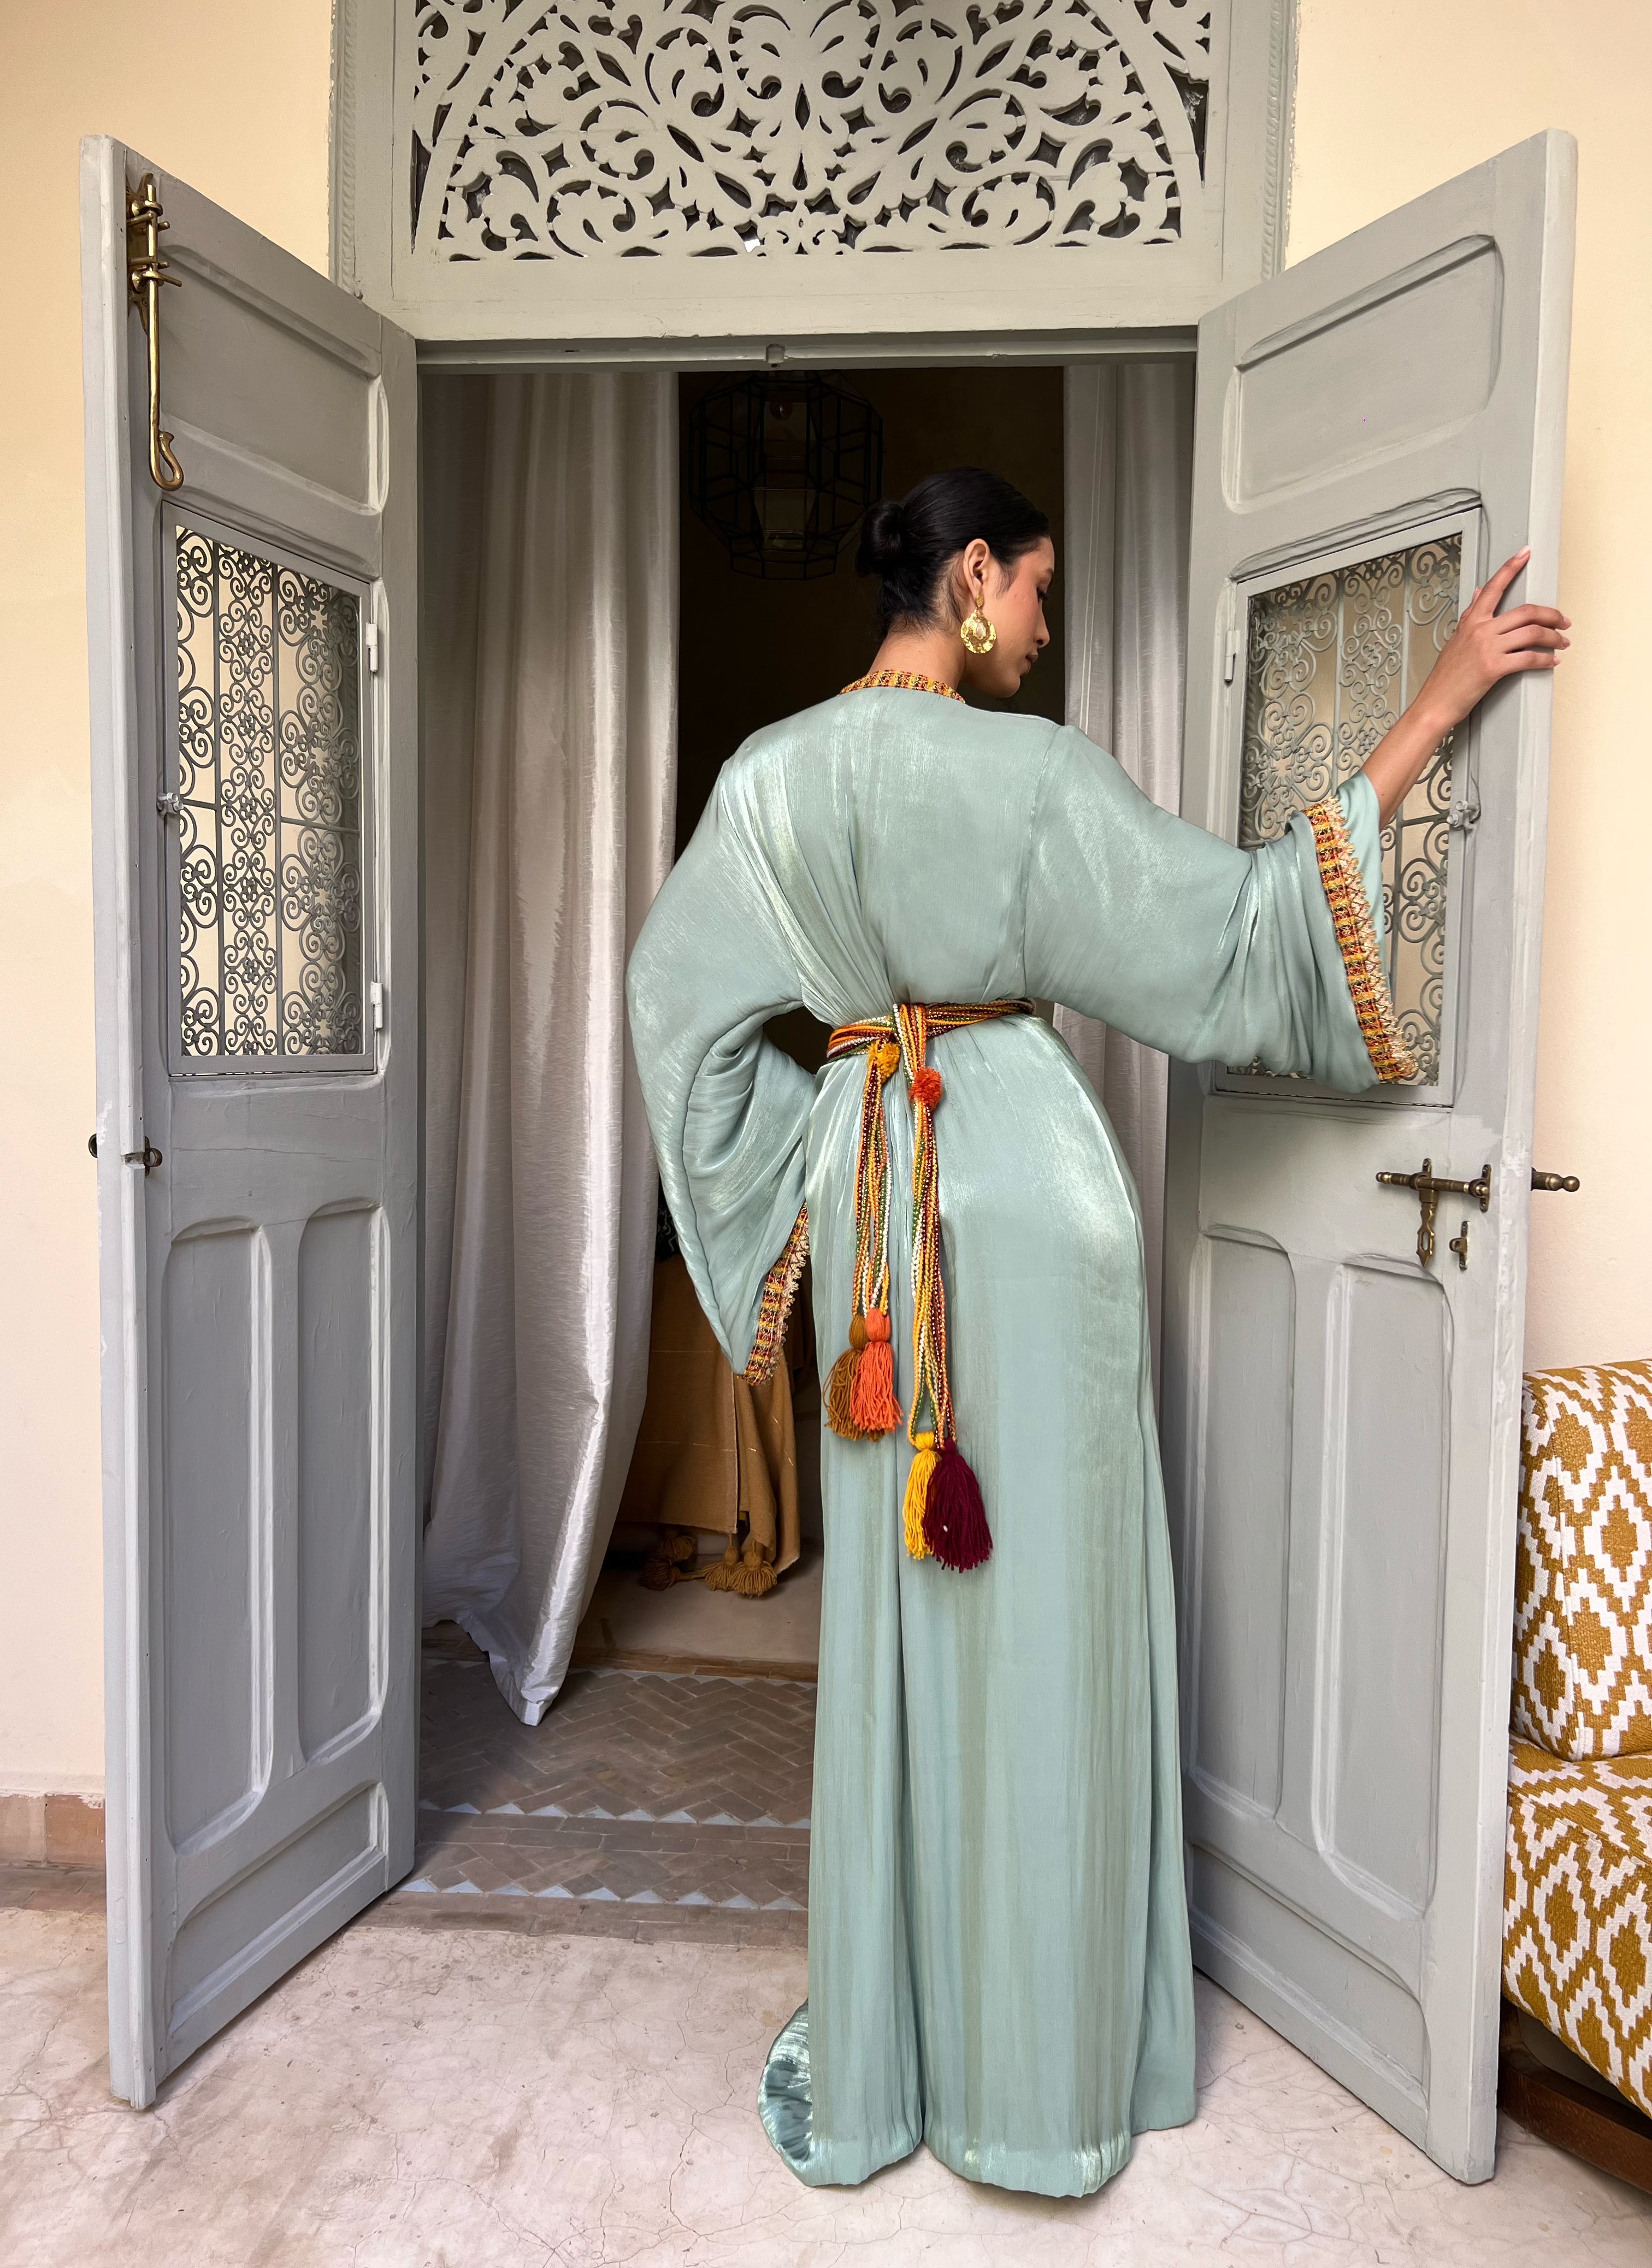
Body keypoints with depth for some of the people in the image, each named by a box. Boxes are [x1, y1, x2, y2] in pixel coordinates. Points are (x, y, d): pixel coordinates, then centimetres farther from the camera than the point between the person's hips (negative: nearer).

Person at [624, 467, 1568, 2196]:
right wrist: (1431, 709, -8)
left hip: (875, 1192, 5)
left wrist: (806, 1166, 11)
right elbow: (1235, 933, -11)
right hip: (1028, 1173, -5)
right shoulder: (1026, 772, -12)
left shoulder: (769, 777, 4)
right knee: (1041, 1610, 6)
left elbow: (679, 992, 6)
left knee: (892, 1613, 14)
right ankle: (1033, 2070, 21)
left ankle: (869, 2056, 27)